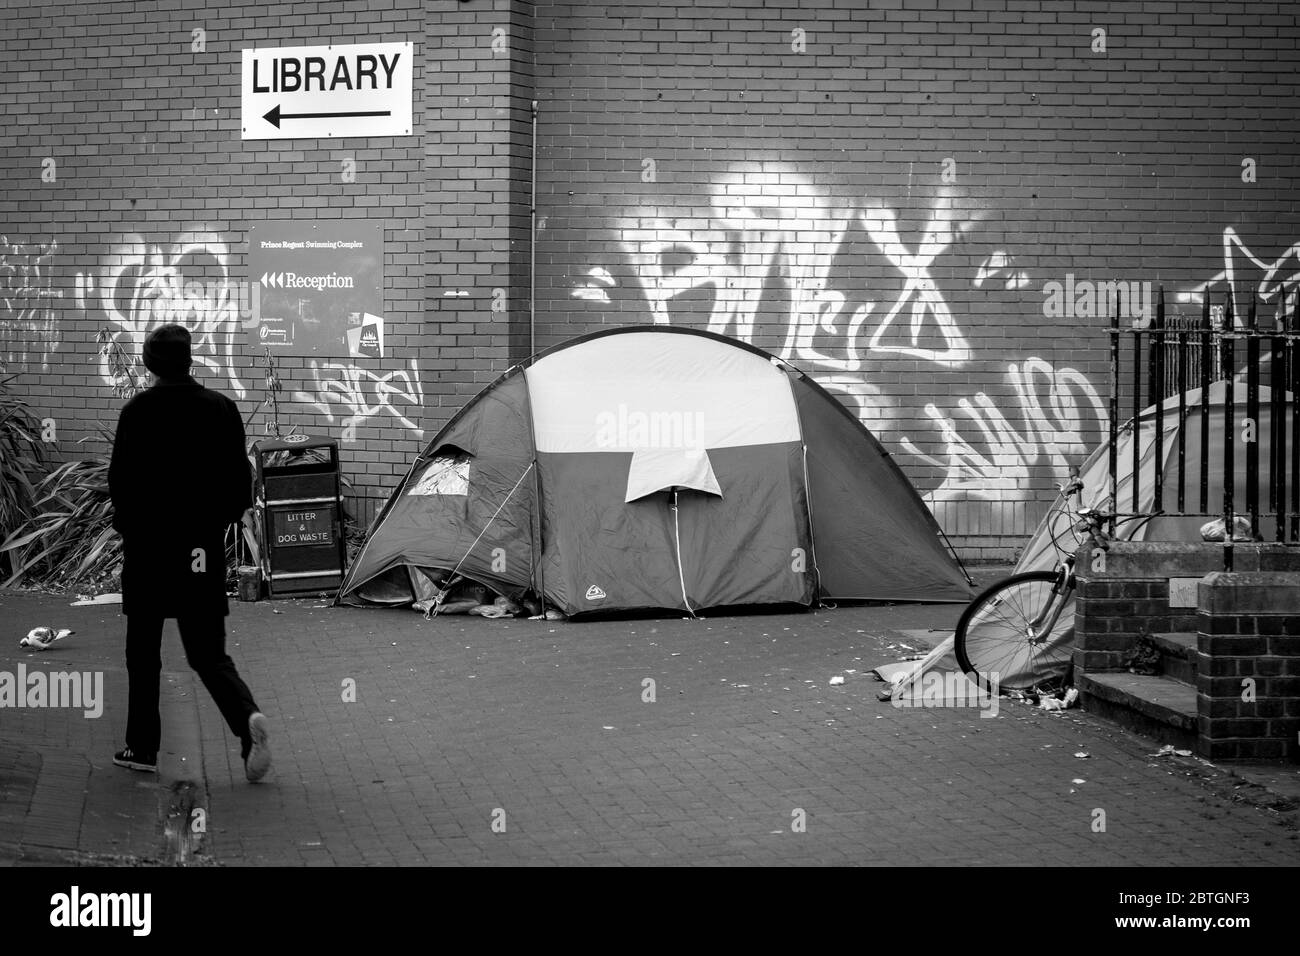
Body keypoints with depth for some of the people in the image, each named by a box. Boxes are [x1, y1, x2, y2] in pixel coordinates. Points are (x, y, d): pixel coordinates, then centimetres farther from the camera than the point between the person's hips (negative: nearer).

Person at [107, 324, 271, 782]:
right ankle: (248, 717, -18)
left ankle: (142, 746, 18)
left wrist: (129, 524, 8)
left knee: (143, 652, 13)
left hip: (148, 544, -3)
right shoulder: (222, 408, 1)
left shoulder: (138, 412, -9)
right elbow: (240, 478, 2)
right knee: (209, 653, 8)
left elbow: (121, 480, -9)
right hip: (205, 548, 3)